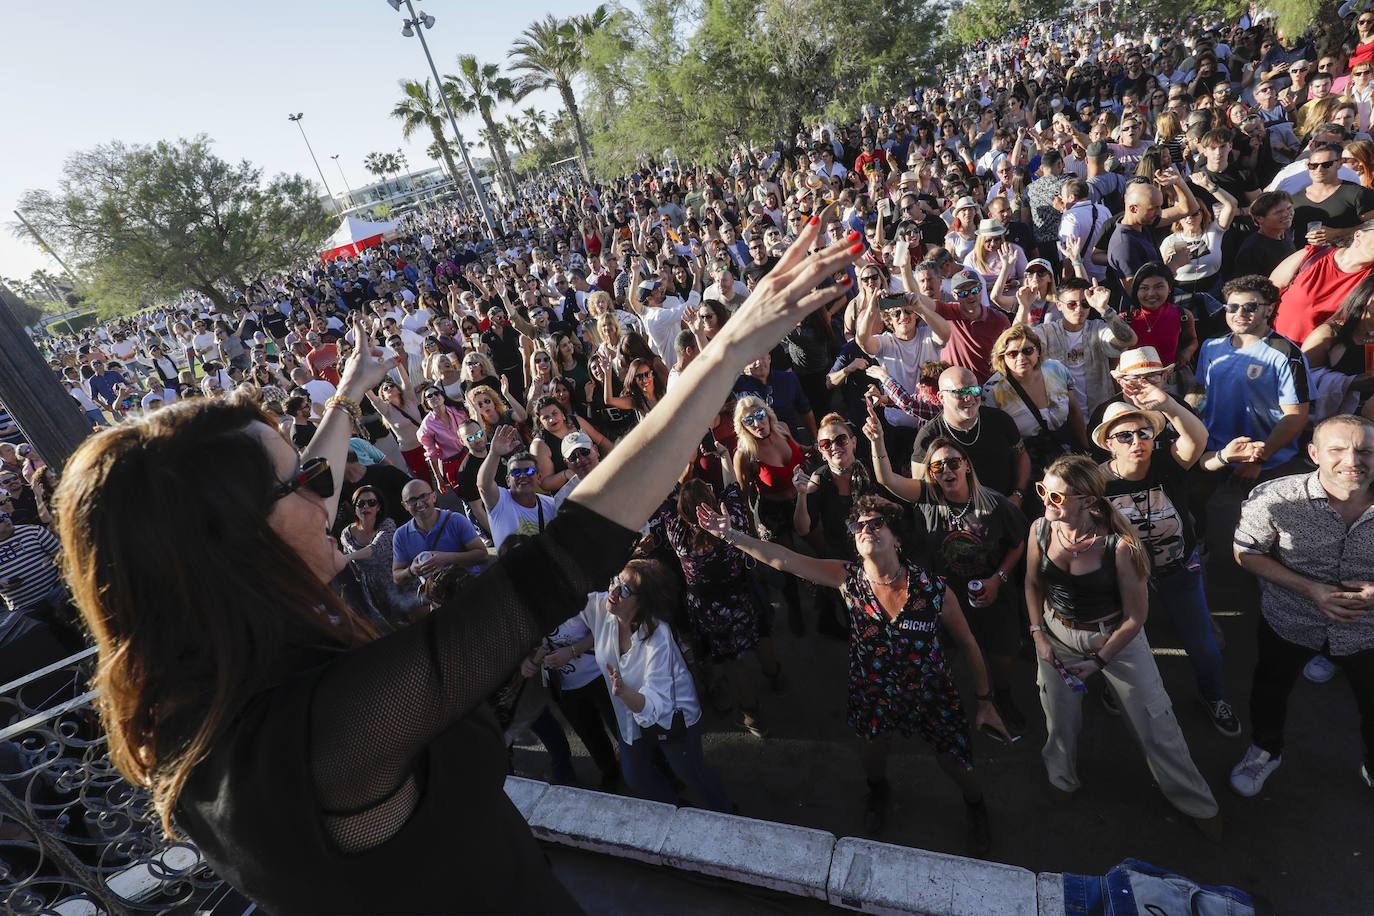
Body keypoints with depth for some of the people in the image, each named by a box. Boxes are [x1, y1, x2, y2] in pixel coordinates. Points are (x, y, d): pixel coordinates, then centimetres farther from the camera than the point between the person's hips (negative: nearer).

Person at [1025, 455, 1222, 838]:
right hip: (1057, 634, 3)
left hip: (1117, 637, -3)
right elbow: (1033, 583, 3)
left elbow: (1136, 615, -15)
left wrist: (1099, 660, -15)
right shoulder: (1041, 530, -16)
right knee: (1060, 720, 17)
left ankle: (1196, 802, 39)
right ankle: (1061, 778, 50)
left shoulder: (1118, 545, -27)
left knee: (1155, 724, 11)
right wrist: (1038, 635, -3)